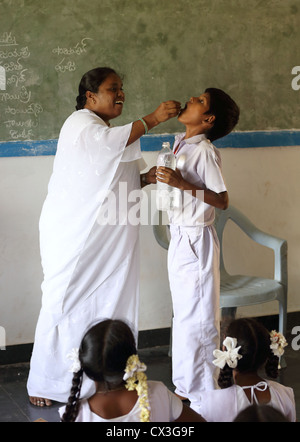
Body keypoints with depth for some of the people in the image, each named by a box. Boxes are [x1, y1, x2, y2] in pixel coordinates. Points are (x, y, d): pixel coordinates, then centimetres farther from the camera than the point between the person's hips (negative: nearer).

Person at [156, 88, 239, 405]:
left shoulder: (204, 151, -17)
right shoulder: (180, 144, 7)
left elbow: (222, 200, -20)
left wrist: (183, 184, -26)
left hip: (196, 239, -9)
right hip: (179, 236, 9)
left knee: (197, 316, 1)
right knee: (184, 314, 17)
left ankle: (201, 392, 13)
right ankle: (186, 385, 30)